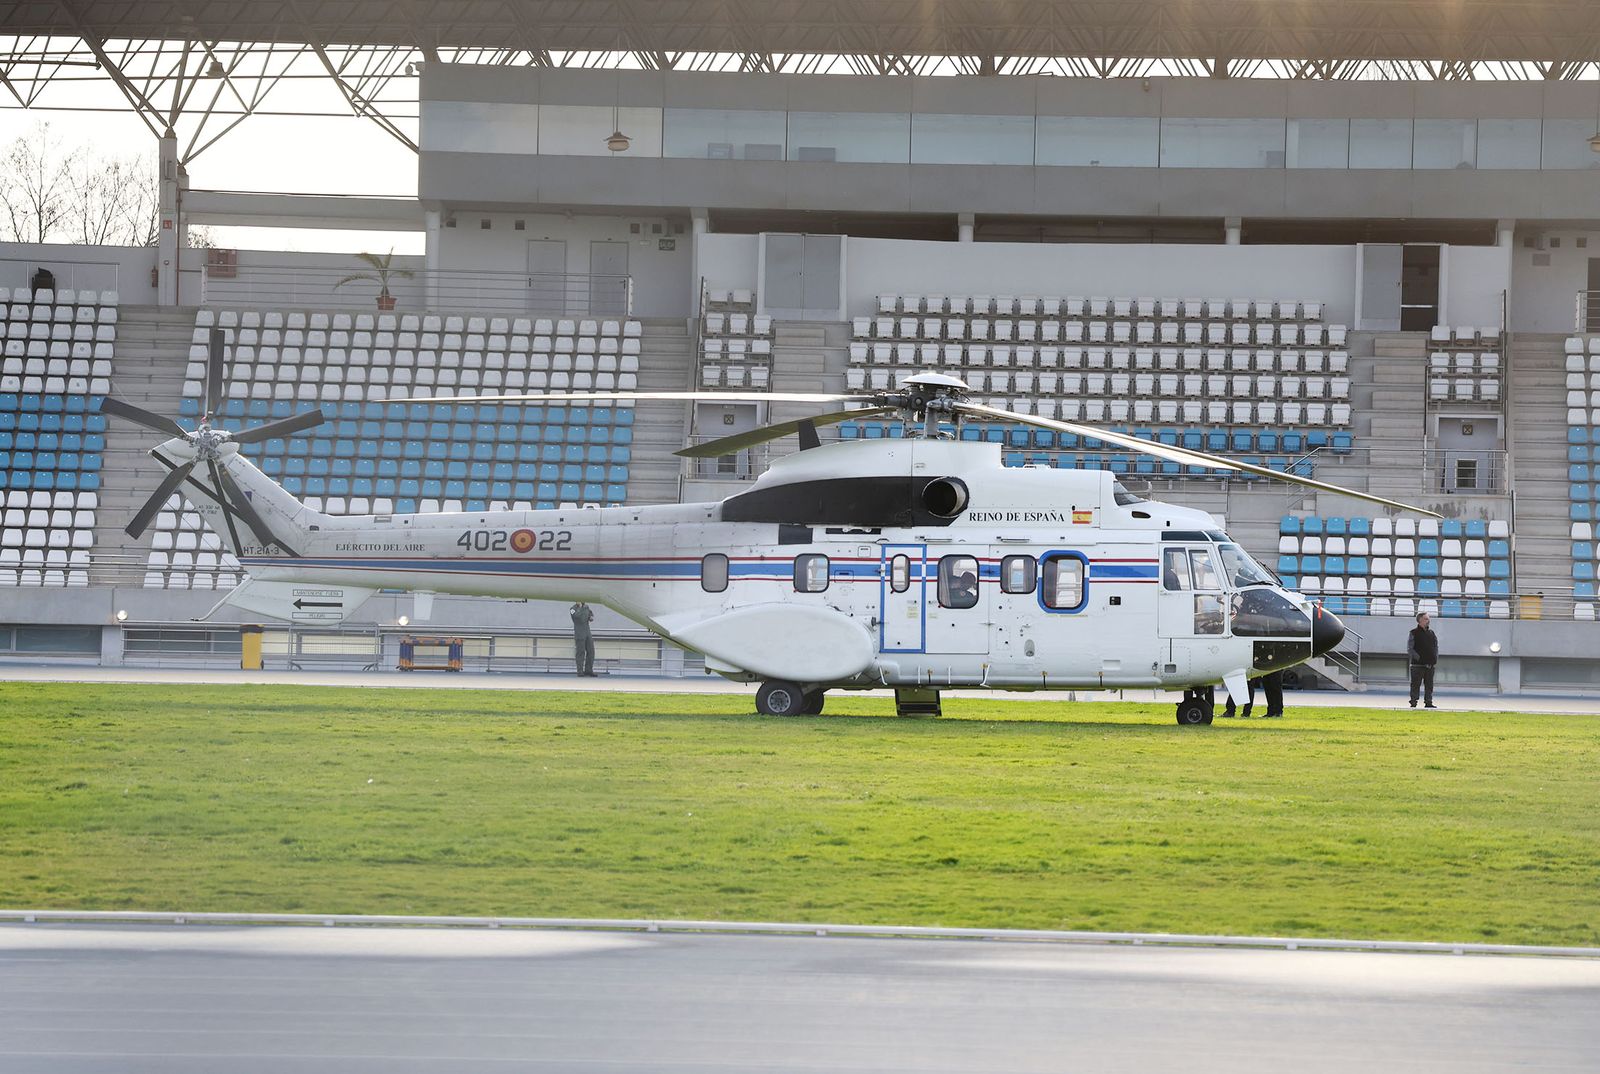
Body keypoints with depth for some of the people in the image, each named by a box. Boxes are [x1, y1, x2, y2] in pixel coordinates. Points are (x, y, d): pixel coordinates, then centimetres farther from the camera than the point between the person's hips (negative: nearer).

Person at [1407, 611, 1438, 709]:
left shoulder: (1431, 633, 14)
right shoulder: (1413, 634, -3)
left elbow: (1436, 647, 19)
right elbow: (1410, 649, -7)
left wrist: (1435, 660, 6)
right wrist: (1419, 658, -15)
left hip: (1430, 664, 5)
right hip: (1418, 664, -5)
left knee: (1429, 685, 7)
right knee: (1416, 685, -3)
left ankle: (1428, 702, 12)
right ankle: (1413, 703, 1)